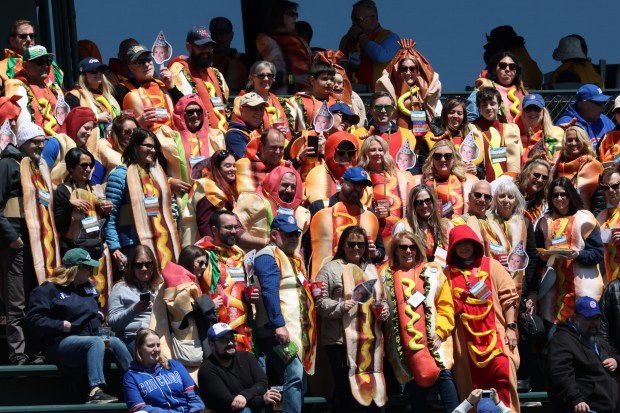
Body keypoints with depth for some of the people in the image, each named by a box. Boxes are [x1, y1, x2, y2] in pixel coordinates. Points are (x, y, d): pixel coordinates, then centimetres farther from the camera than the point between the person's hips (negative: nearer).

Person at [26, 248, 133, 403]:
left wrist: (100, 315, 12)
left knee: (115, 342, -20)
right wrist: (63, 325, -18)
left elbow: (97, 308, 36)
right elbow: (34, 318, -12)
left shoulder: (88, 287, 19)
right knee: (96, 342, -34)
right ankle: (95, 391, -49)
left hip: (91, 337, 7)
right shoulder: (49, 289, -5)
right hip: (62, 343, -7)